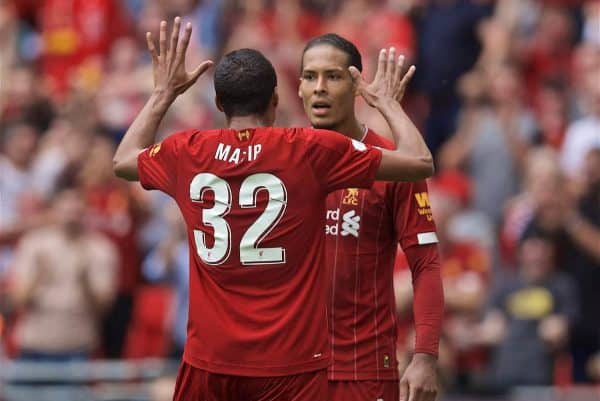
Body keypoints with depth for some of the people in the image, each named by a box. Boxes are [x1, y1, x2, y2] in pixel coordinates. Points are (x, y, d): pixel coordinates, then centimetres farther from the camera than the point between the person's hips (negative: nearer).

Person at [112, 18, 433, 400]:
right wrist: (389, 104, 17)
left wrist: (164, 93, 36)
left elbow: (123, 160, 27)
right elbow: (421, 162, 1)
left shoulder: (186, 153, 3)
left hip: (208, 364, 3)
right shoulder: (310, 151, -6)